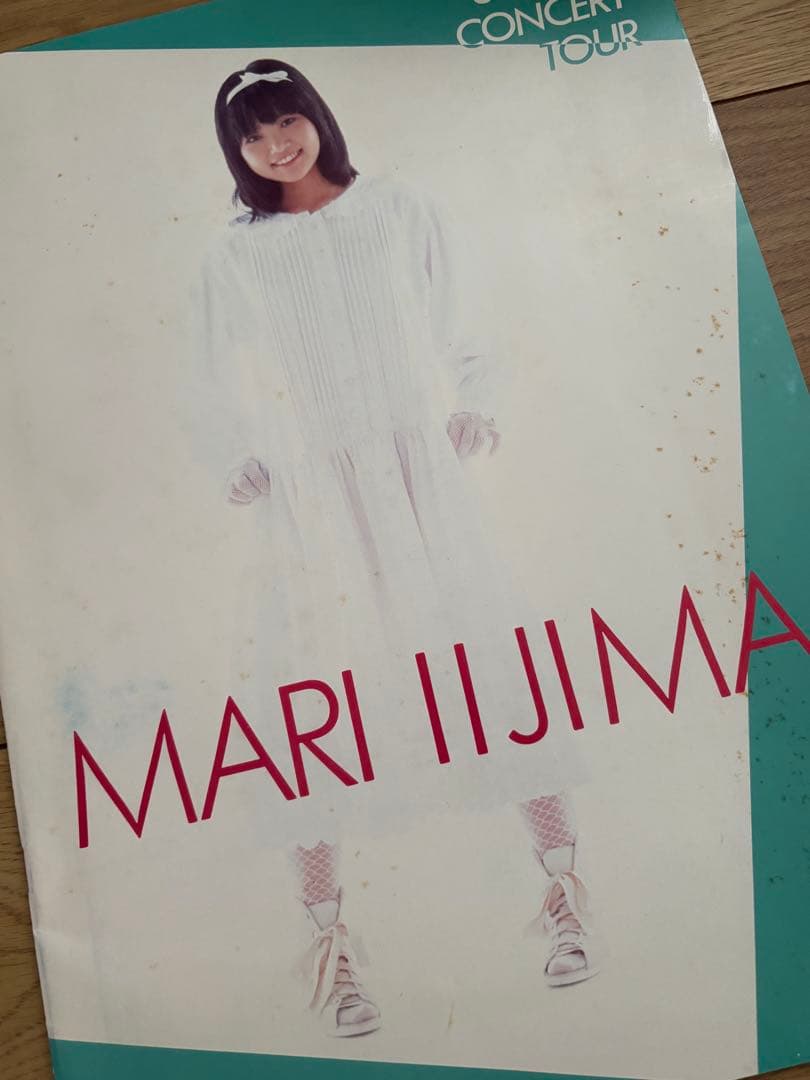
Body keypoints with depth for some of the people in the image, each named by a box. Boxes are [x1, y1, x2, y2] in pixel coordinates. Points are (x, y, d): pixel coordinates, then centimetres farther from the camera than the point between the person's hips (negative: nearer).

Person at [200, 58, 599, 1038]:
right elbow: (234, 398, 12)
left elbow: (453, 341, 12)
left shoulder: (403, 214, 13)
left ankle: (564, 884, 13)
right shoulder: (234, 260, 13)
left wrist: (469, 410, -6)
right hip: (310, 505, 1)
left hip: (424, 480, 0)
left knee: (488, 666, -2)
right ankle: (329, 937, 9)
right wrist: (246, 466, -6)